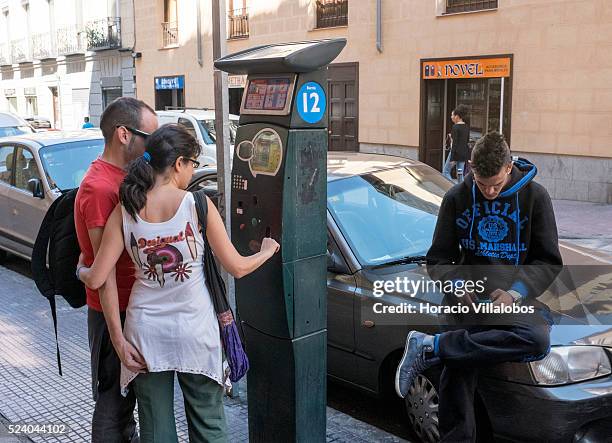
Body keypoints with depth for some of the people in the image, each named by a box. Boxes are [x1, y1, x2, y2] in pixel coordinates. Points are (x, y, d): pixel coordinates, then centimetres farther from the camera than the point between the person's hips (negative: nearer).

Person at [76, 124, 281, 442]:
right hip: (194, 330, -2)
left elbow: (96, 279, -5)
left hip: (146, 332, 3)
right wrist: (269, 250, 13)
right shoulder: (197, 204, -13)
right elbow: (237, 268, -7)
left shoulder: (125, 210, -6)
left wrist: (80, 270, 18)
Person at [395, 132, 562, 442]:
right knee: (457, 375, -16)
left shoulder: (534, 196, 1)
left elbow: (550, 262, 3)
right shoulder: (457, 198, 4)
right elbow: (437, 259, 9)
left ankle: (430, 347, -29)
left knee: (537, 340, -32)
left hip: (515, 299, 0)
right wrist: (455, 286, -13)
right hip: (468, 299, 0)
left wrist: (515, 292, -14)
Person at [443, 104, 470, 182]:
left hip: (456, 152, -7)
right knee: (460, 174, 10)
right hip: (464, 152, 7)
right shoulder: (467, 127, 8)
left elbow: (454, 144, -18)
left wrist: (452, 158, -18)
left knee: (446, 172, 6)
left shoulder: (455, 127, -15)